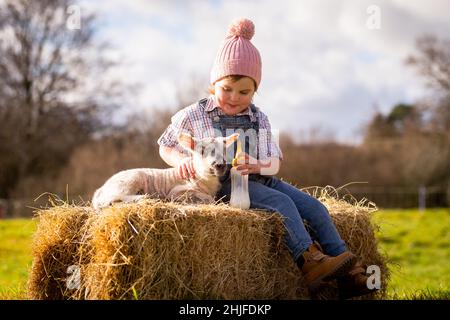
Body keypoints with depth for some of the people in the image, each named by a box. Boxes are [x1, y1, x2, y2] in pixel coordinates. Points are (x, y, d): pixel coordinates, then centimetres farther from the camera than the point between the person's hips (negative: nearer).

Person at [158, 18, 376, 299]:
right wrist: (181, 160, -14)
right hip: (224, 184, -5)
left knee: (315, 207, -10)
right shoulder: (194, 115, 1)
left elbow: (275, 163, 6)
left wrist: (257, 166, -19)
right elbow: (165, 148, 10)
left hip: (261, 180, 5)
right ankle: (309, 262, -41)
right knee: (282, 203, -30)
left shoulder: (259, 118, 10)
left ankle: (351, 275, -13)